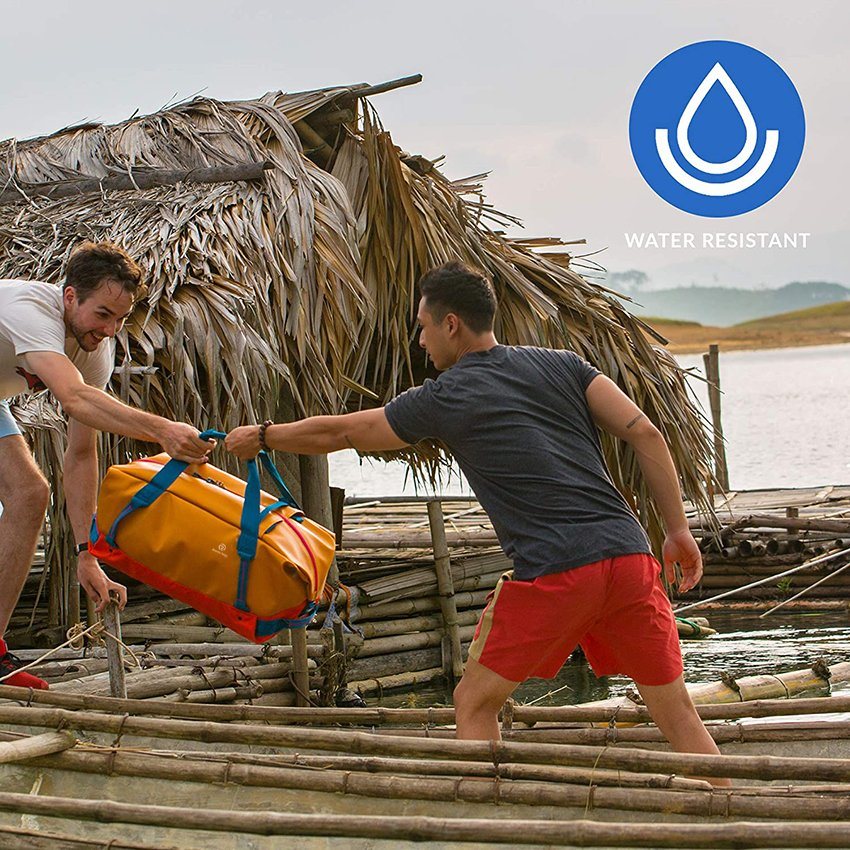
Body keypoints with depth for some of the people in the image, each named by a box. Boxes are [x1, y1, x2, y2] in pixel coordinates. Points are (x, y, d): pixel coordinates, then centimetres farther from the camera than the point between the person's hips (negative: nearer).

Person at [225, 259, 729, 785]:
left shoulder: (444, 400, 6)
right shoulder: (561, 366, 16)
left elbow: (335, 434, 17)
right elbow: (645, 434, 7)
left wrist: (261, 436, 34)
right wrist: (679, 530, 11)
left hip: (551, 572, -4)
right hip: (629, 555, 4)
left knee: (475, 702, 13)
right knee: (676, 711, 10)